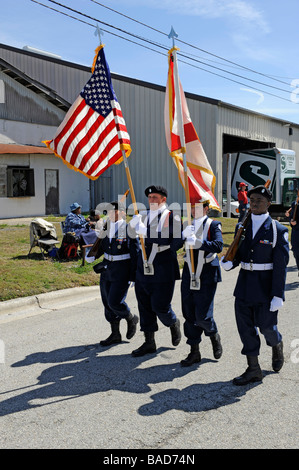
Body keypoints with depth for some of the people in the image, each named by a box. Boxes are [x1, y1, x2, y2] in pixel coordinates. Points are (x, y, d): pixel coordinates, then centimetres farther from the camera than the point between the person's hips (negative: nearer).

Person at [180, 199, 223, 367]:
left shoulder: (213, 225, -3)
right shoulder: (187, 225, 10)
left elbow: (219, 246, -20)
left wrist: (198, 242, -34)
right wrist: (183, 235, -21)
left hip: (207, 275, -5)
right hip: (189, 273, 5)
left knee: (202, 315, -6)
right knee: (189, 314, 6)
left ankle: (214, 335, 27)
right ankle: (194, 352, 18)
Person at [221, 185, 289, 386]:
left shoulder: (278, 230, -7)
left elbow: (281, 265, -10)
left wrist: (278, 295, -14)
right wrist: (229, 262, -9)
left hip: (266, 286, -4)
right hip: (245, 284, 5)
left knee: (266, 326, 4)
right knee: (245, 326, 6)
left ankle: (277, 346, 40)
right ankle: (253, 370, 19)